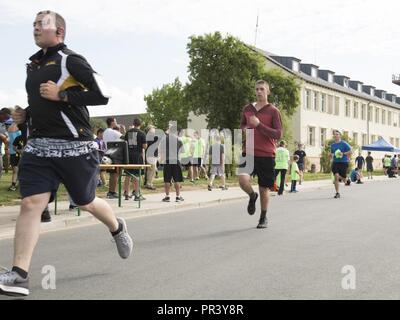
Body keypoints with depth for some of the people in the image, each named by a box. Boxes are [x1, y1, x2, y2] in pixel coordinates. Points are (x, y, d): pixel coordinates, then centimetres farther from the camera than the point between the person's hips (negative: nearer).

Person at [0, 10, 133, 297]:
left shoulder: (71, 61, -6)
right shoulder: (34, 65, 17)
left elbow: (102, 95, -14)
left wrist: (61, 94, -18)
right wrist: (25, 114, 11)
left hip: (75, 147, -6)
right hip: (39, 146, 6)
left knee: (86, 203, 10)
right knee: (30, 204, -8)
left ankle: (118, 228, 42)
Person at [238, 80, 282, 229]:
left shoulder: (273, 111, -2)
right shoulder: (247, 109, 10)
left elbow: (278, 134, -9)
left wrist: (259, 125, -17)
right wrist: (244, 130, 1)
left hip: (266, 155, -2)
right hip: (248, 152, 2)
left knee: (264, 188, 6)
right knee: (243, 179, -22)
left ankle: (263, 218, 28)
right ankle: (252, 196, 12)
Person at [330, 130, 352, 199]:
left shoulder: (344, 144, -5)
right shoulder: (332, 145, 10)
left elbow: (350, 152, -6)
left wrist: (343, 153, -19)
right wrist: (331, 155, 1)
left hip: (343, 162, -3)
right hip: (335, 162, 3)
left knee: (343, 178, 3)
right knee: (336, 176, -14)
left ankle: (347, 180, 44)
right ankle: (337, 193, -8)